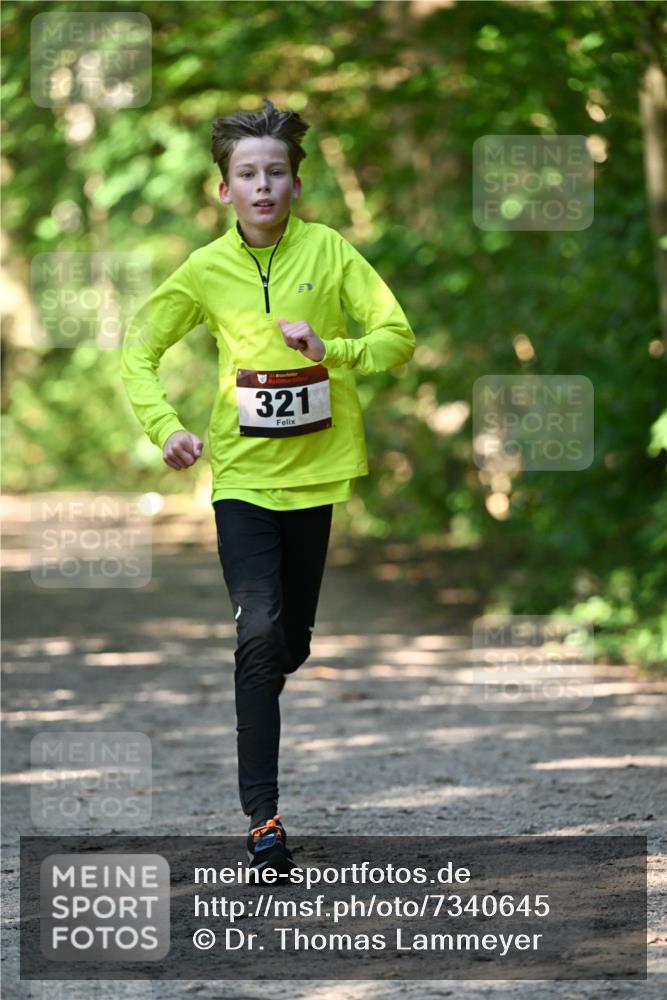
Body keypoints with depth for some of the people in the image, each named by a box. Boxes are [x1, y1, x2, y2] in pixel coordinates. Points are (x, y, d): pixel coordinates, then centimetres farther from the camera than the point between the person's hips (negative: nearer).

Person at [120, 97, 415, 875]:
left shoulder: (329, 250, -3)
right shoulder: (206, 270, -2)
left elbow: (397, 336, -4)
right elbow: (138, 351, 7)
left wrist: (330, 349, -21)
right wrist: (164, 427, -8)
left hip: (321, 470, 1)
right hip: (243, 475, -1)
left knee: (292, 643, 10)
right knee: (260, 635, -16)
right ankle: (261, 819, -16)